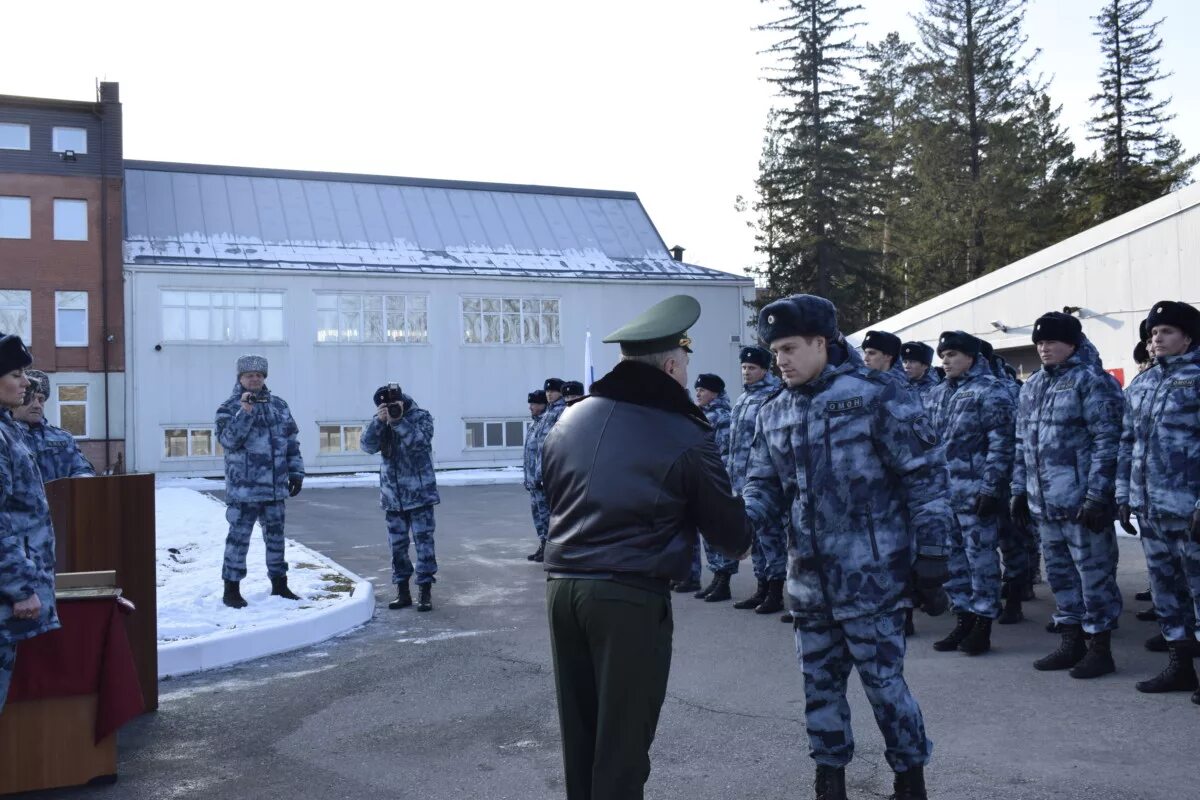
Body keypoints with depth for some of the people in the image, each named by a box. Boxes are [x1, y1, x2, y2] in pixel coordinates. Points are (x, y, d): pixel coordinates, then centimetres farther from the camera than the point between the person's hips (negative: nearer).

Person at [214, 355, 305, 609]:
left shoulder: (279, 405, 11)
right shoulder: (230, 408, -3)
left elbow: (292, 442, 14)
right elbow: (228, 440, -17)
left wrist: (296, 472, 10)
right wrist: (245, 412, -25)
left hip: (275, 487, 5)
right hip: (243, 488, -5)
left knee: (276, 536, 13)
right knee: (239, 537, -1)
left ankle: (279, 584, 24)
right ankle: (231, 589, 8)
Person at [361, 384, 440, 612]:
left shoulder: (421, 417, -5)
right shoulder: (381, 421, 5)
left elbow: (419, 441, -22)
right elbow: (367, 446, -9)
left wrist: (398, 420, -28)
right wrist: (378, 421, -22)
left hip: (419, 494, -4)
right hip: (392, 496, 4)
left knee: (424, 544, -3)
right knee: (398, 546, 9)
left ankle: (425, 591, 4)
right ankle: (402, 591, 18)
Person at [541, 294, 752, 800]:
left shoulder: (570, 418, 9)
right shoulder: (685, 436, -9)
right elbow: (728, 528, -1)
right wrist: (740, 543, 20)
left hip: (561, 583, 6)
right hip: (632, 596, -6)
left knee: (580, 731, 17)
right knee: (623, 740, 4)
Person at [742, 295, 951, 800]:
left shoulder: (878, 397, -10)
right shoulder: (774, 414, 8)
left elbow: (925, 477, -9)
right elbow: (764, 484, 11)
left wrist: (931, 549, -11)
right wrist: (741, 519, -10)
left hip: (871, 575, -6)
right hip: (808, 579, 6)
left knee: (883, 681, 1)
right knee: (820, 684, 14)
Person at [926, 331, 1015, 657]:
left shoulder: (989, 391, -6)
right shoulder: (938, 393, 15)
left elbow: (1001, 444, -12)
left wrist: (991, 487, -17)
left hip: (975, 492, -7)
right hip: (942, 492, 7)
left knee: (981, 557, 0)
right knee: (953, 557, 12)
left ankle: (983, 624, 8)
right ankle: (964, 618, 22)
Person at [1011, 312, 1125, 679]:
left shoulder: (1091, 381, -9)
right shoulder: (1032, 386, 16)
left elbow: (1107, 441, -15)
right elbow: (1023, 442, 20)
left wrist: (1097, 495, -19)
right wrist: (1020, 489, 16)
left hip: (1082, 500, -8)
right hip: (1044, 502, 8)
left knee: (1094, 574, 1)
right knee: (1059, 574, 15)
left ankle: (1099, 647, 12)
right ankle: (1071, 642, 26)